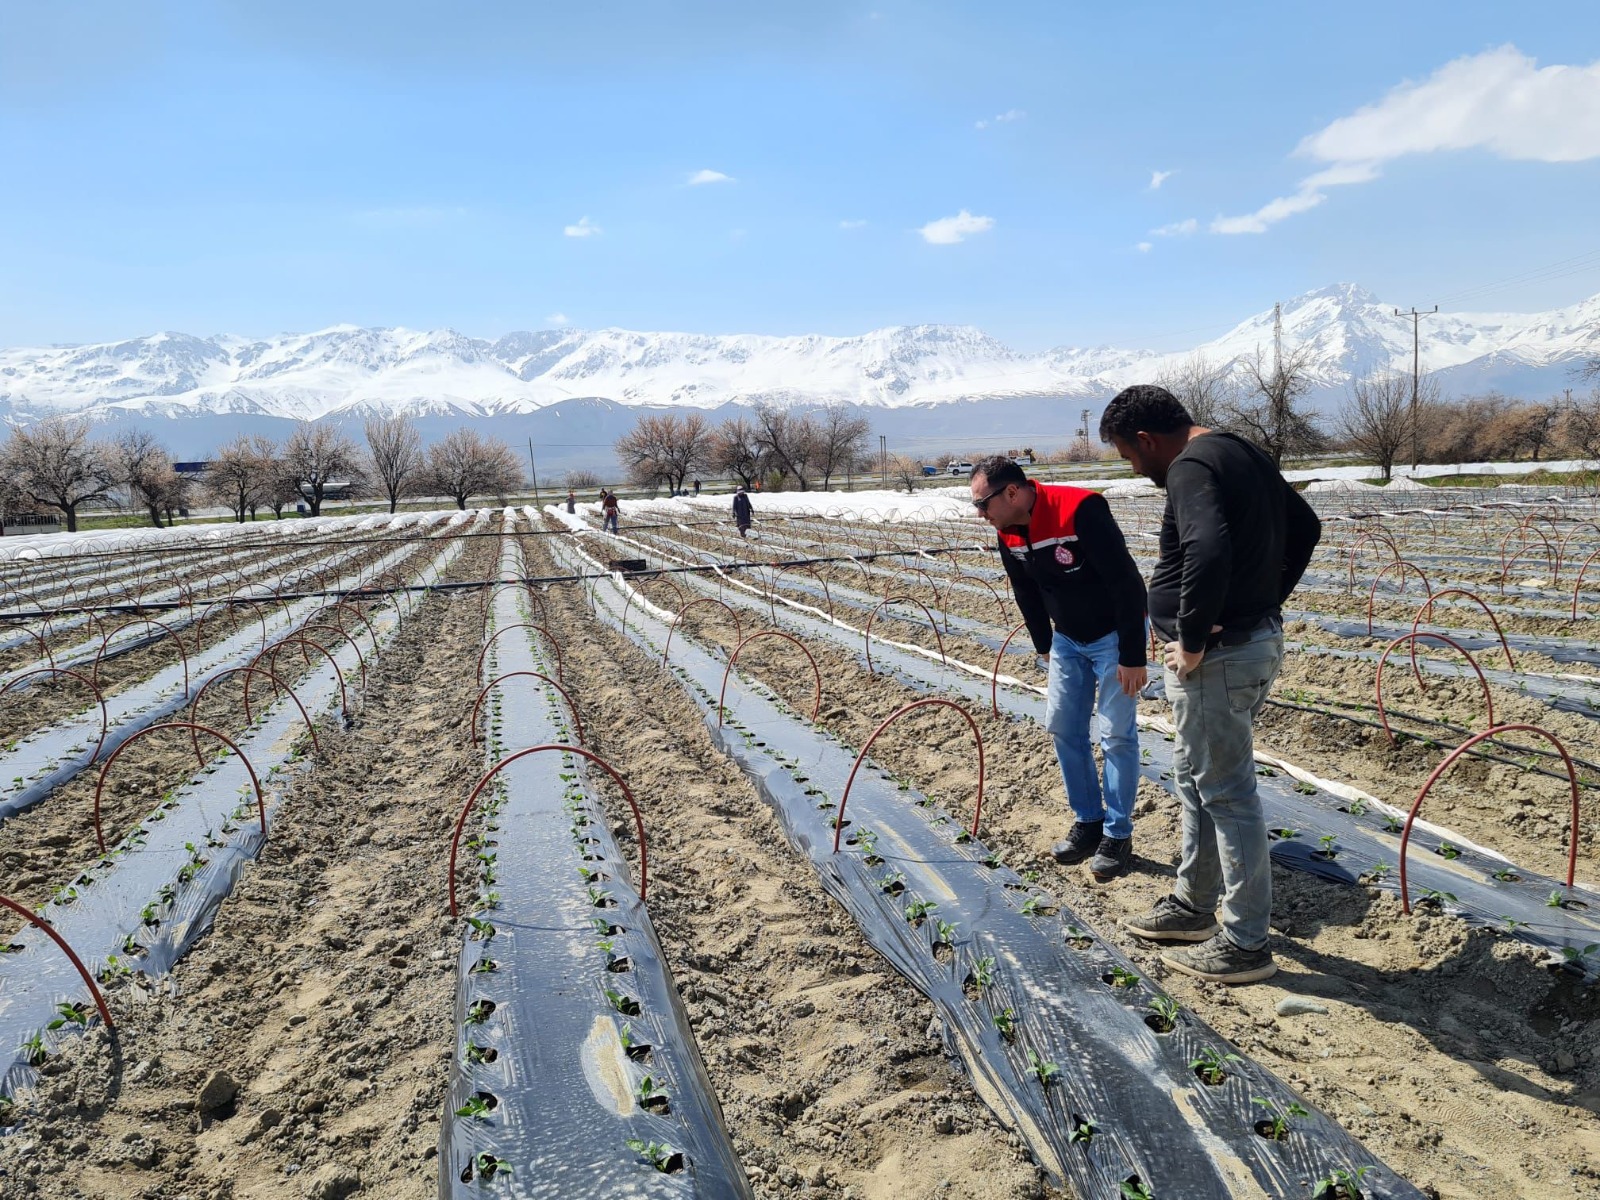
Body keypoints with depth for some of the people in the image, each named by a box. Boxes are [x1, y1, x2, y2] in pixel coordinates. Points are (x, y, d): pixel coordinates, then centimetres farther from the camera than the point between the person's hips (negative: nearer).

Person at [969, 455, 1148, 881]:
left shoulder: (1081, 511, -30)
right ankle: (1088, 821, 22)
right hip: (1066, 638, 7)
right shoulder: (1008, 532, -6)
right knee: (1063, 727, 8)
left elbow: (1126, 583, -27)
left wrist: (1132, 657, -24)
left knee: (1117, 735, -3)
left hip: (1114, 635, -7)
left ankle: (1118, 835, 9)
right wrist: (1044, 647, 15)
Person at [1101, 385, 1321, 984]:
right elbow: (1305, 528, 22)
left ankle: (1245, 944, 13)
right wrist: (1268, 599, 17)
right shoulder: (1245, 454, 13)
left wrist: (1193, 641, -24)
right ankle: (1192, 904, 35)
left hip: (1217, 657, -11)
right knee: (1195, 776, 22)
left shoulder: (1190, 467, -19)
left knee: (1227, 793, 0)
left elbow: (1209, 552, -36)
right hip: (1258, 638, 11)